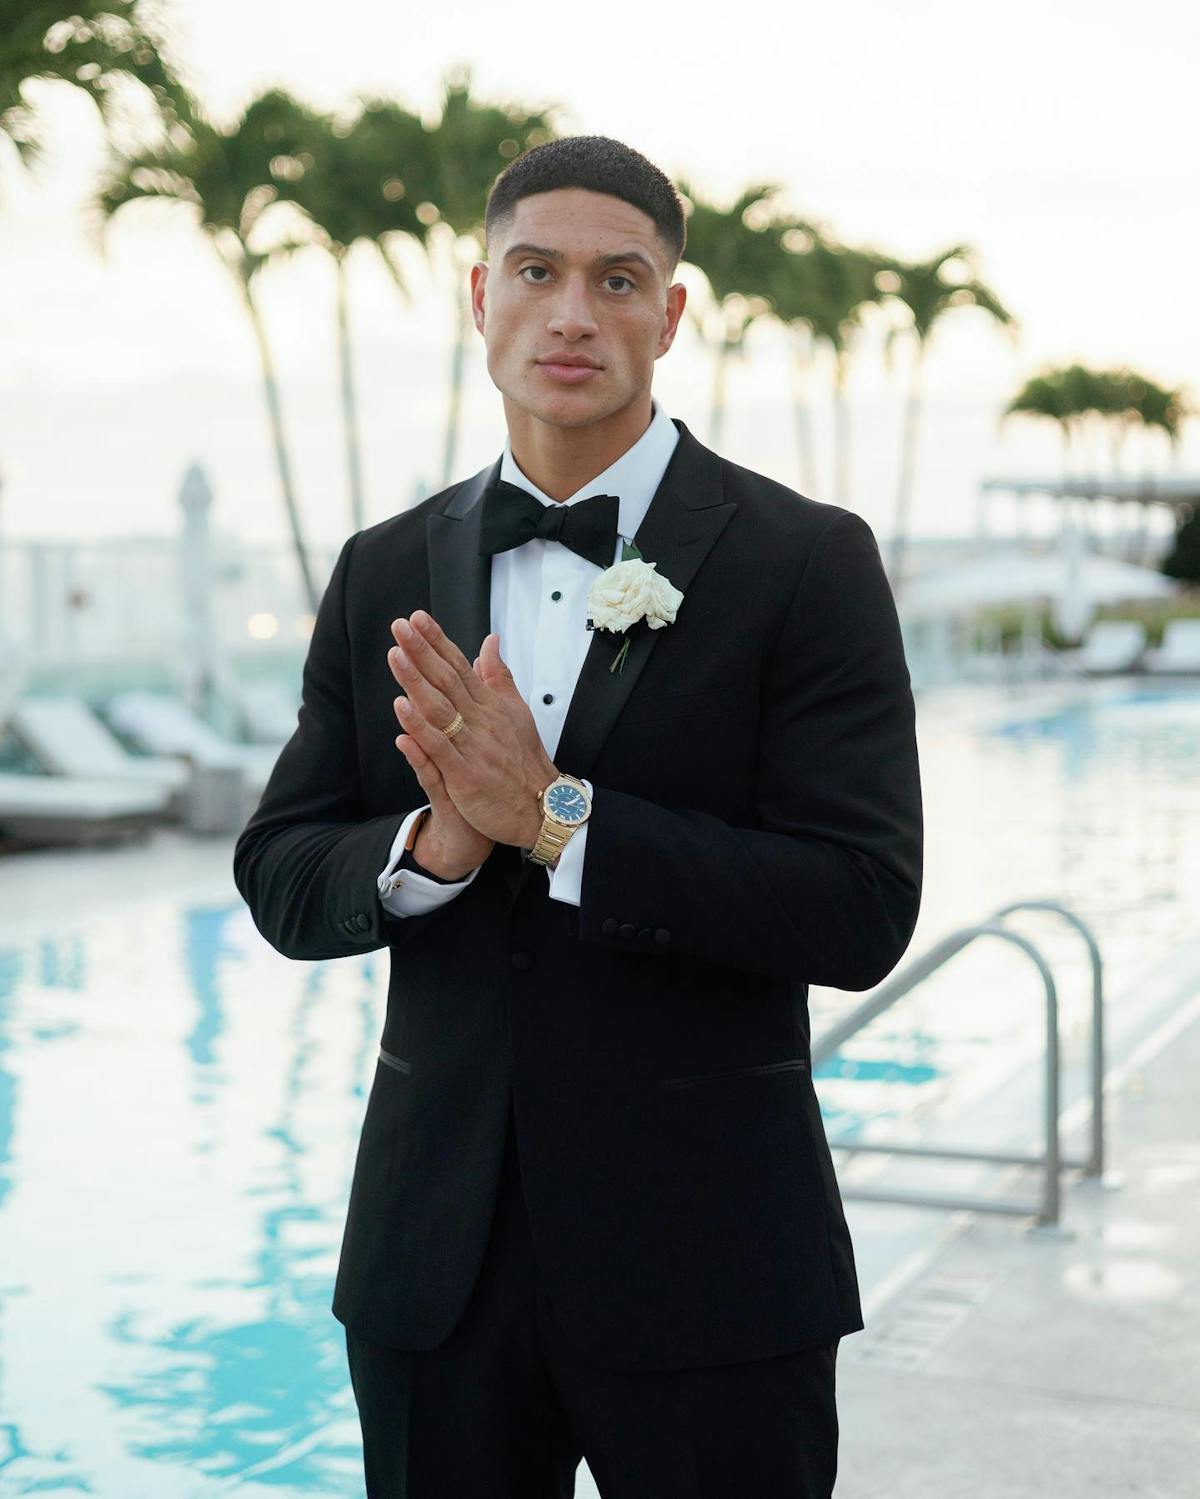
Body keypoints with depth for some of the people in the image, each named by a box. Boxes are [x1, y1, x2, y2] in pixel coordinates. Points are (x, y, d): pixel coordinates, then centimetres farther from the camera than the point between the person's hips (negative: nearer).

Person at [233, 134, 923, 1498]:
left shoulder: (807, 563, -7)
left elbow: (864, 912, -14)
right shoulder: (382, 574, 6)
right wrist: (435, 843, -16)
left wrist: (555, 817, -21)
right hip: (435, 1249, 4)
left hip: (707, 1258, -3)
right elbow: (279, 880, 5)